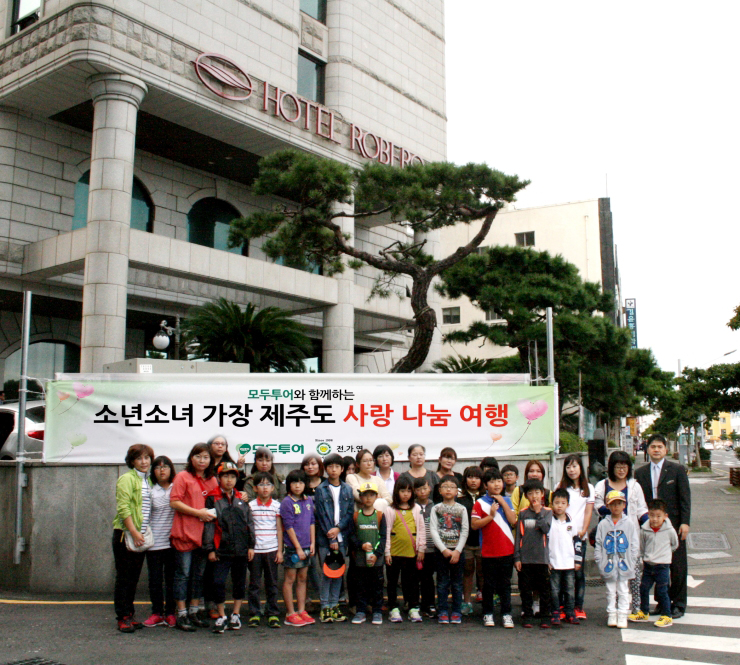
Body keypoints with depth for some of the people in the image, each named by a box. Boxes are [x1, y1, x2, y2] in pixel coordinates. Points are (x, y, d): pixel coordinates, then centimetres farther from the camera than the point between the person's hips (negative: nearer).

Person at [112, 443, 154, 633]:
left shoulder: (148, 481, 14)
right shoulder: (127, 479, -7)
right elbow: (123, 508, -15)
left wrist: (146, 533, 8)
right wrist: (134, 532, -20)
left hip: (141, 536, 7)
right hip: (125, 534, -7)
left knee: (134, 577, 11)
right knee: (124, 577, -1)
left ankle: (129, 615, 18)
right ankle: (123, 618, 5)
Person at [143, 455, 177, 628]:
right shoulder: (150, 491, 3)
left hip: (172, 541, 0)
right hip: (154, 541, 0)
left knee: (172, 578, 6)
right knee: (155, 579, 5)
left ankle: (170, 613, 15)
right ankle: (157, 613, 16)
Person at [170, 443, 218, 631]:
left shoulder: (212, 480, 12)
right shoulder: (183, 477, -4)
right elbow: (174, 502, -12)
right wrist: (198, 513, -15)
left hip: (203, 533, 6)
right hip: (184, 532, -6)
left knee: (199, 574, 12)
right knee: (183, 574, 0)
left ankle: (195, 611, 22)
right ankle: (182, 615, 8)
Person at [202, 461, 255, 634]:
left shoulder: (241, 498, 11)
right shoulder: (212, 498, 1)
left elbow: (250, 522, 12)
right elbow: (208, 524, -2)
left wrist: (251, 545, 5)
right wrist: (210, 548, -7)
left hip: (241, 549, 3)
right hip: (222, 549, -3)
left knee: (240, 583, 11)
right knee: (218, 582, -8)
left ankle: (235, 615, 25)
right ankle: (221, 617, 8)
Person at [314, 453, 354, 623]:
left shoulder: (347, 490, 8)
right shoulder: (320, 490, 0)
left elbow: (350, 513, 4)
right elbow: (322, 515, -5)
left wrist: (338, 528, -12)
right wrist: (331, 539, -10)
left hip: (342, 537, 3)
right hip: (325, 538, -3)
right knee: (327, 572, -1)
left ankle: (334, 605, 16)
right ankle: (325, 607, 7)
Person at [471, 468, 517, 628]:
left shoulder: (506, 501, 7)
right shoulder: (480, 503, -2)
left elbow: (513, 521, -6)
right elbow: (474, 524, -10)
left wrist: (503, 503, -9)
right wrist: (491, 515, -18)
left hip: (507, 550, 2)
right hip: (488, 551, -2)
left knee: (505, 584, 8)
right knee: (489, 584, 6)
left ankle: (506, 614, 16)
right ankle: (488, 614, 18)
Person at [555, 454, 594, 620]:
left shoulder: (588, 488, 11)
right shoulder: (561, 487, 8)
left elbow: (588, 512, 7)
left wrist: (583, 530, -5)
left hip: (580, 535, 1)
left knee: (579, 571, 0)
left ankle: (579, 607, 8)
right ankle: (560, 606, 3)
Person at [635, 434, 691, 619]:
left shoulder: (677, 469, 0)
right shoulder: (641, 472, 8)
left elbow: (685, 498, -3)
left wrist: (685, 522, -10)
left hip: (673, 525, -3)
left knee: (677, 566, 3)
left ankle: (678, 604, 14)